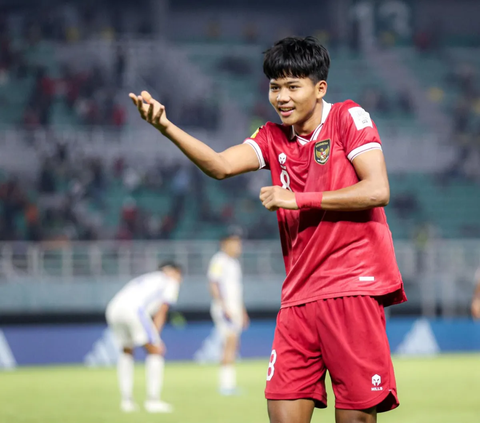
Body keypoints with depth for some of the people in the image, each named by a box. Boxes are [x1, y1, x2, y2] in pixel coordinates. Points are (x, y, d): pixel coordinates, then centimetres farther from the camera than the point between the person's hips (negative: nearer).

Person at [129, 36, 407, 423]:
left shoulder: (349, 118, 0)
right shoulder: (273, 137, 15)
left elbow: (377, 191, -11)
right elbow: (221, 165, -2)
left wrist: (297, 199, -10)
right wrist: (165, 127, -18)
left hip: (353, 289, -5)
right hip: (299, 297, 5)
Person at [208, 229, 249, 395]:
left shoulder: (235, 263, 19)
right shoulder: (219, 261, -8)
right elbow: (213, 286, -15)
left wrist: (243, 312, 25)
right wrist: (224, 308, -22)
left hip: (235, 311, 9)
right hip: (223, 309, -9)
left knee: (231, 346, 7)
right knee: (230, 342, -17)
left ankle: (229, 384, 8)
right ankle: (226, 383, -20)